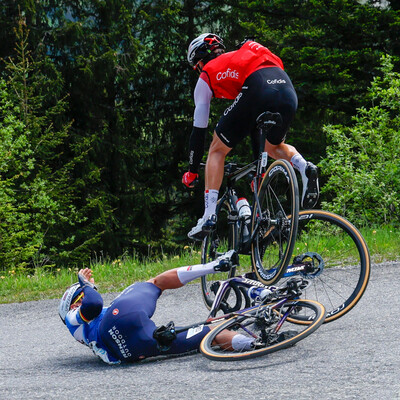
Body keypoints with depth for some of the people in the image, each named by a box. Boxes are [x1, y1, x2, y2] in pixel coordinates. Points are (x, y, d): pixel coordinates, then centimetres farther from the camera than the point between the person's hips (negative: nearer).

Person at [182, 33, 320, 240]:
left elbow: (199, 130, 25)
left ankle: (209, 217, 4)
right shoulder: (238, 58, 42)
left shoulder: (207, 76, 25)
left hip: (257, 91, -5)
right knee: (274, 147, 33)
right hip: (288, 92, 6)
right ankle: (304, 168, 2)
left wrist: (192, 172, 34)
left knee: (217, 150, 13)